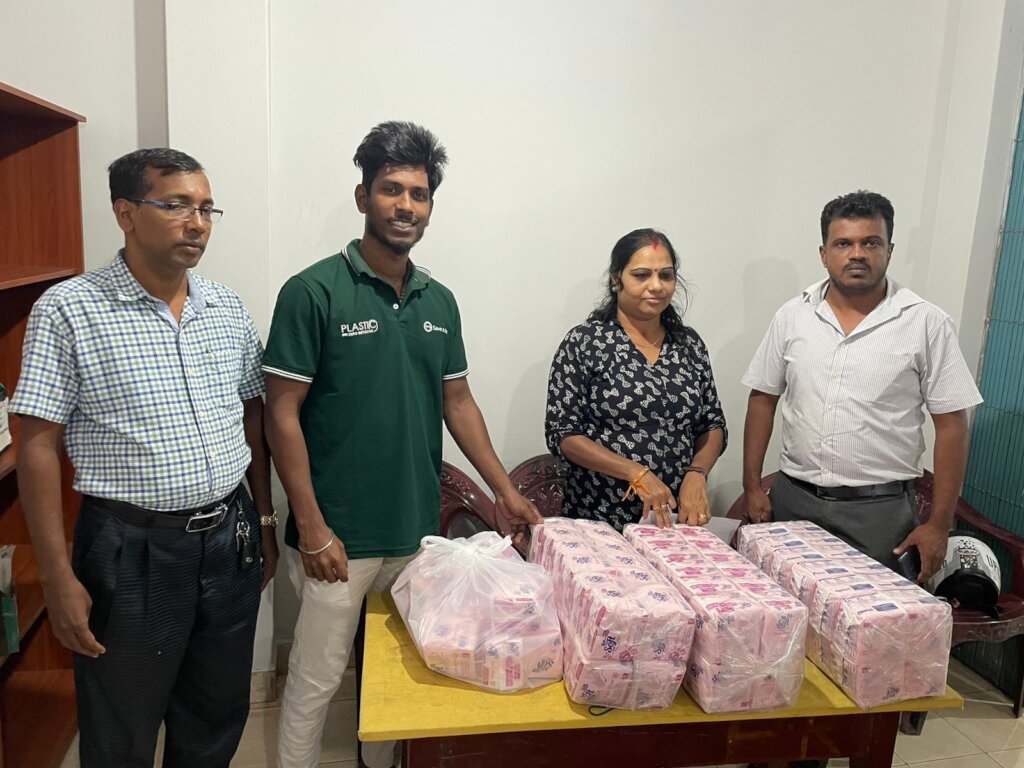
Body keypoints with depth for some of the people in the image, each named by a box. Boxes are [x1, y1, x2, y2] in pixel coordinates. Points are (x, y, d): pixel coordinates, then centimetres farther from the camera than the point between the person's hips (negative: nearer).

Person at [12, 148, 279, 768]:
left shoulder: (229, 310, 4)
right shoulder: (67, 310, -10)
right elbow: (39, 445, -10)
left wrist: (265, 521, 11)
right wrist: (58, 577, -12)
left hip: (230, 538, 4)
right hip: (131, 550, -4)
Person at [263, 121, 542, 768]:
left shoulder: (439, 301, 7)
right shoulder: (314, 292, -10)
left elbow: (458, 402, 13)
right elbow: (283, 415, -11)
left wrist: (507, 492, 10)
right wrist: (311, 528, -14)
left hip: (418, 530, 6)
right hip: (339, 537, -5)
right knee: (317, 681, 9)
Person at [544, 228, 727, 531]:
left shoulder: (689, 344, 6)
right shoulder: (583, 343, -7)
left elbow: (714, 426, 10)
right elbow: (562, 434, -11)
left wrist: (697, 473, -9)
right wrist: (637, 473, -19)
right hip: (598, 519, -3)